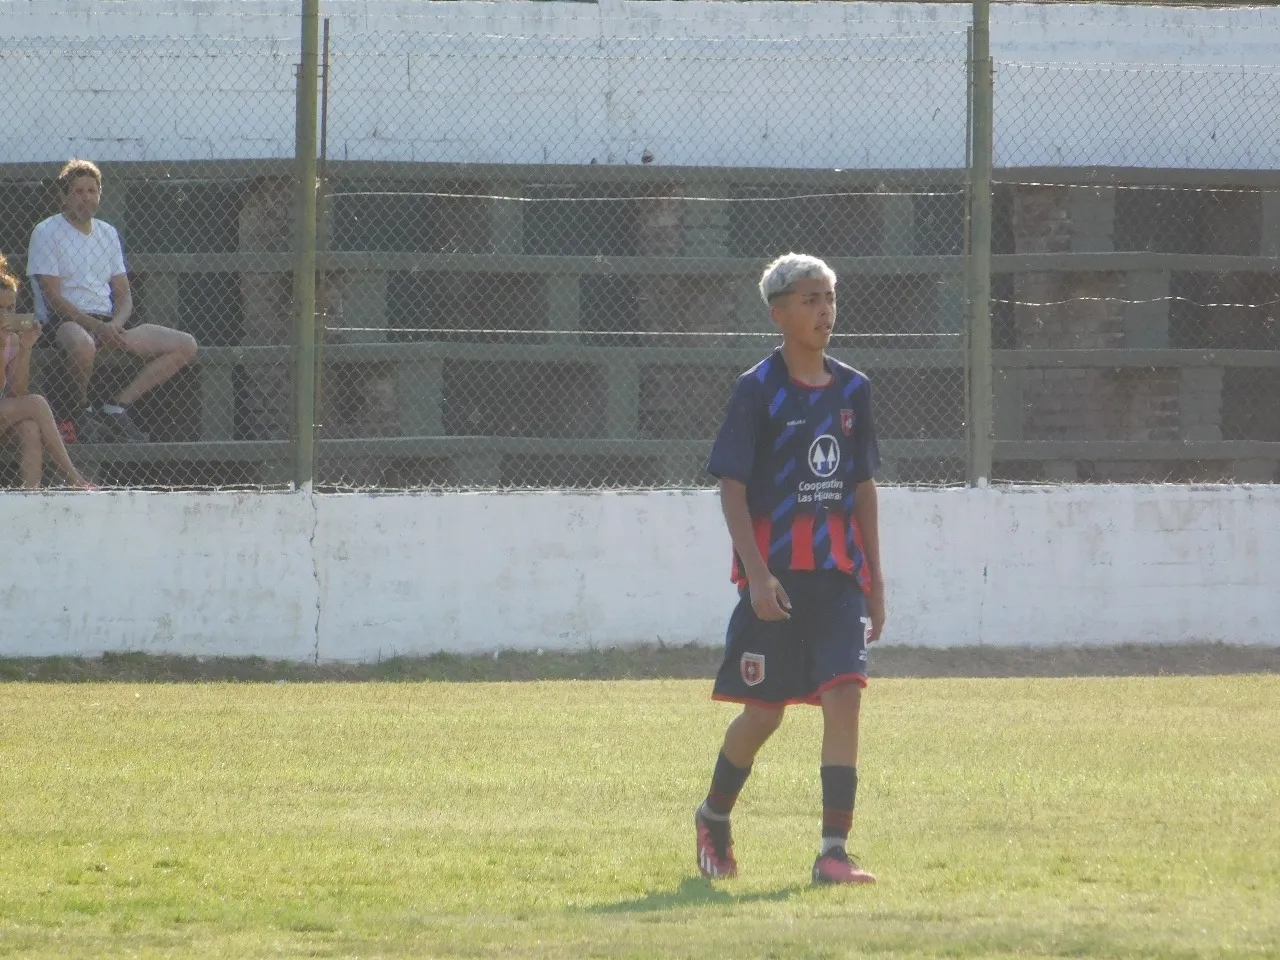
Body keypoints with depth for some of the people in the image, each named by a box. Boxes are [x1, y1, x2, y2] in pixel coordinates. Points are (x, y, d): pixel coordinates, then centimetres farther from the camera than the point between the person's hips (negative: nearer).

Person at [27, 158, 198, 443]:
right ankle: (81, 409, -14)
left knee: (185, 345, -7)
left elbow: (124, 295, 14)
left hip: (108, 325, 7)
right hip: (63, 322, -7)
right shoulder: (47, 233, -3)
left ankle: (117, 407, -10)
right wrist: (97, 327, -22)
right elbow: (54, 299, -12)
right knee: (82, 345, -44)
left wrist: (115, 324, -9)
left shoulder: (108, 233, 17)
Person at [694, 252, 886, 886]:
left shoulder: (852, 390, 9)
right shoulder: (758, 390, -6)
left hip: (838, 572, 4)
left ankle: (834, 850, -13)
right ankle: (714, 817, 31)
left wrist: (874, 578, 13)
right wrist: (756, 573, -18)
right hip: (775, 574, -4)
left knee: (845, 694, -12)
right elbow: (731, 487, -8)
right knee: (764, 711, 3)